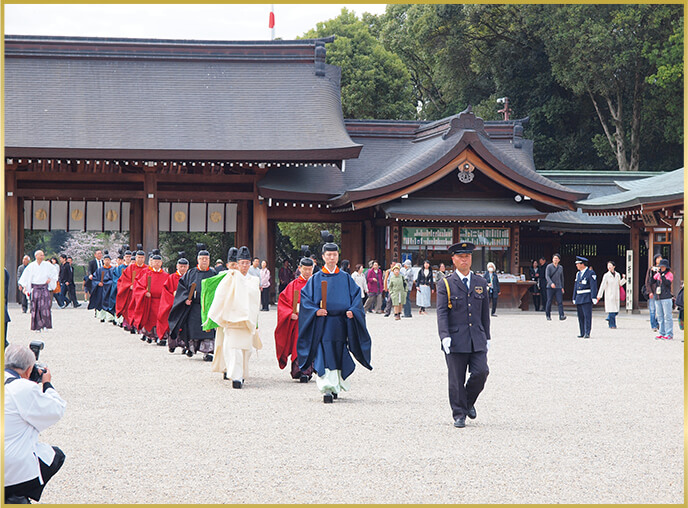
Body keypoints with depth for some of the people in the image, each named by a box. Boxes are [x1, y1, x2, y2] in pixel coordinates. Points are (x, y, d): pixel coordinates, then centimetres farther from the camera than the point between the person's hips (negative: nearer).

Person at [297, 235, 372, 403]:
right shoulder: (315, 279, 5)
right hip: (322, 325, -2)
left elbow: (356, 296, 8)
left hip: (341, 324, 2)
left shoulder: (345, 278, 10)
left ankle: (336, 387, 24)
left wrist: (352, 311, -11)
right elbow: (305, 298, 1)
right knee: (324, 356, -12)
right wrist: (315, 311, -16)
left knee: (339, 357, 7)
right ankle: (327, 390, -16)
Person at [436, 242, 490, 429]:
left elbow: (485, 312, 17)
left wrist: (487, 337, 15)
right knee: (456, 380, -1)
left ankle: (469, 402, 16)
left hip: (477, 340, 3)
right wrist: (444, 336, -18)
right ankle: (459, 415, 10)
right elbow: (441, 313, -6)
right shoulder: (445, 285, 1)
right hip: (456, 340, -3)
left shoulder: (480, 283, 13)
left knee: (481, 372, -10)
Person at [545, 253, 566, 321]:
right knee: (549, 302, 1)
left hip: (558, 287, 3)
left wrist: (562, 287, 19)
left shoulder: (560, 267, 12)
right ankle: (548, 316, 14)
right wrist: (551, 283, -27)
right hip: (550, 287, -3)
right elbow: (547, 276, -11)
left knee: (560, 302, -9)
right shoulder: (549, 266, -1)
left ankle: (561, 316, -17)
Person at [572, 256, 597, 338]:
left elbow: (593, 286, -12)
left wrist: (594, 298, -18)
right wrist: (574, 298, 19)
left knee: (587, 316, -9)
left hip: (587, 298, -7)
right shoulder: (578, 274, 16)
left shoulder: (591, 273, -6)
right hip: (579, 298, 7)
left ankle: (587, 333, -9)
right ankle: (582, 333, 13)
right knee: (580, 316, 8)